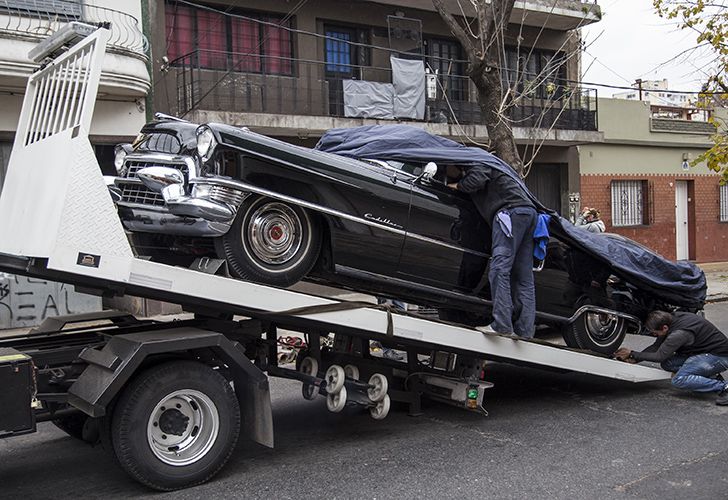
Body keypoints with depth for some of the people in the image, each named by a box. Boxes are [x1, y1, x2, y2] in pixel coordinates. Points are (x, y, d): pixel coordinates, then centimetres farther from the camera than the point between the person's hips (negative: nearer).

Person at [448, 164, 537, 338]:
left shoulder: (477, 165, 7)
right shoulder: (485, 166, 35)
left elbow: (479, 179, -11)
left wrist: (458, 186, 4)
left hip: (511, 210, -10)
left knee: (499, 269, -15)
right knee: (523, 277, 5)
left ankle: (501, 325, -23)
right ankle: (525, 329, 2)